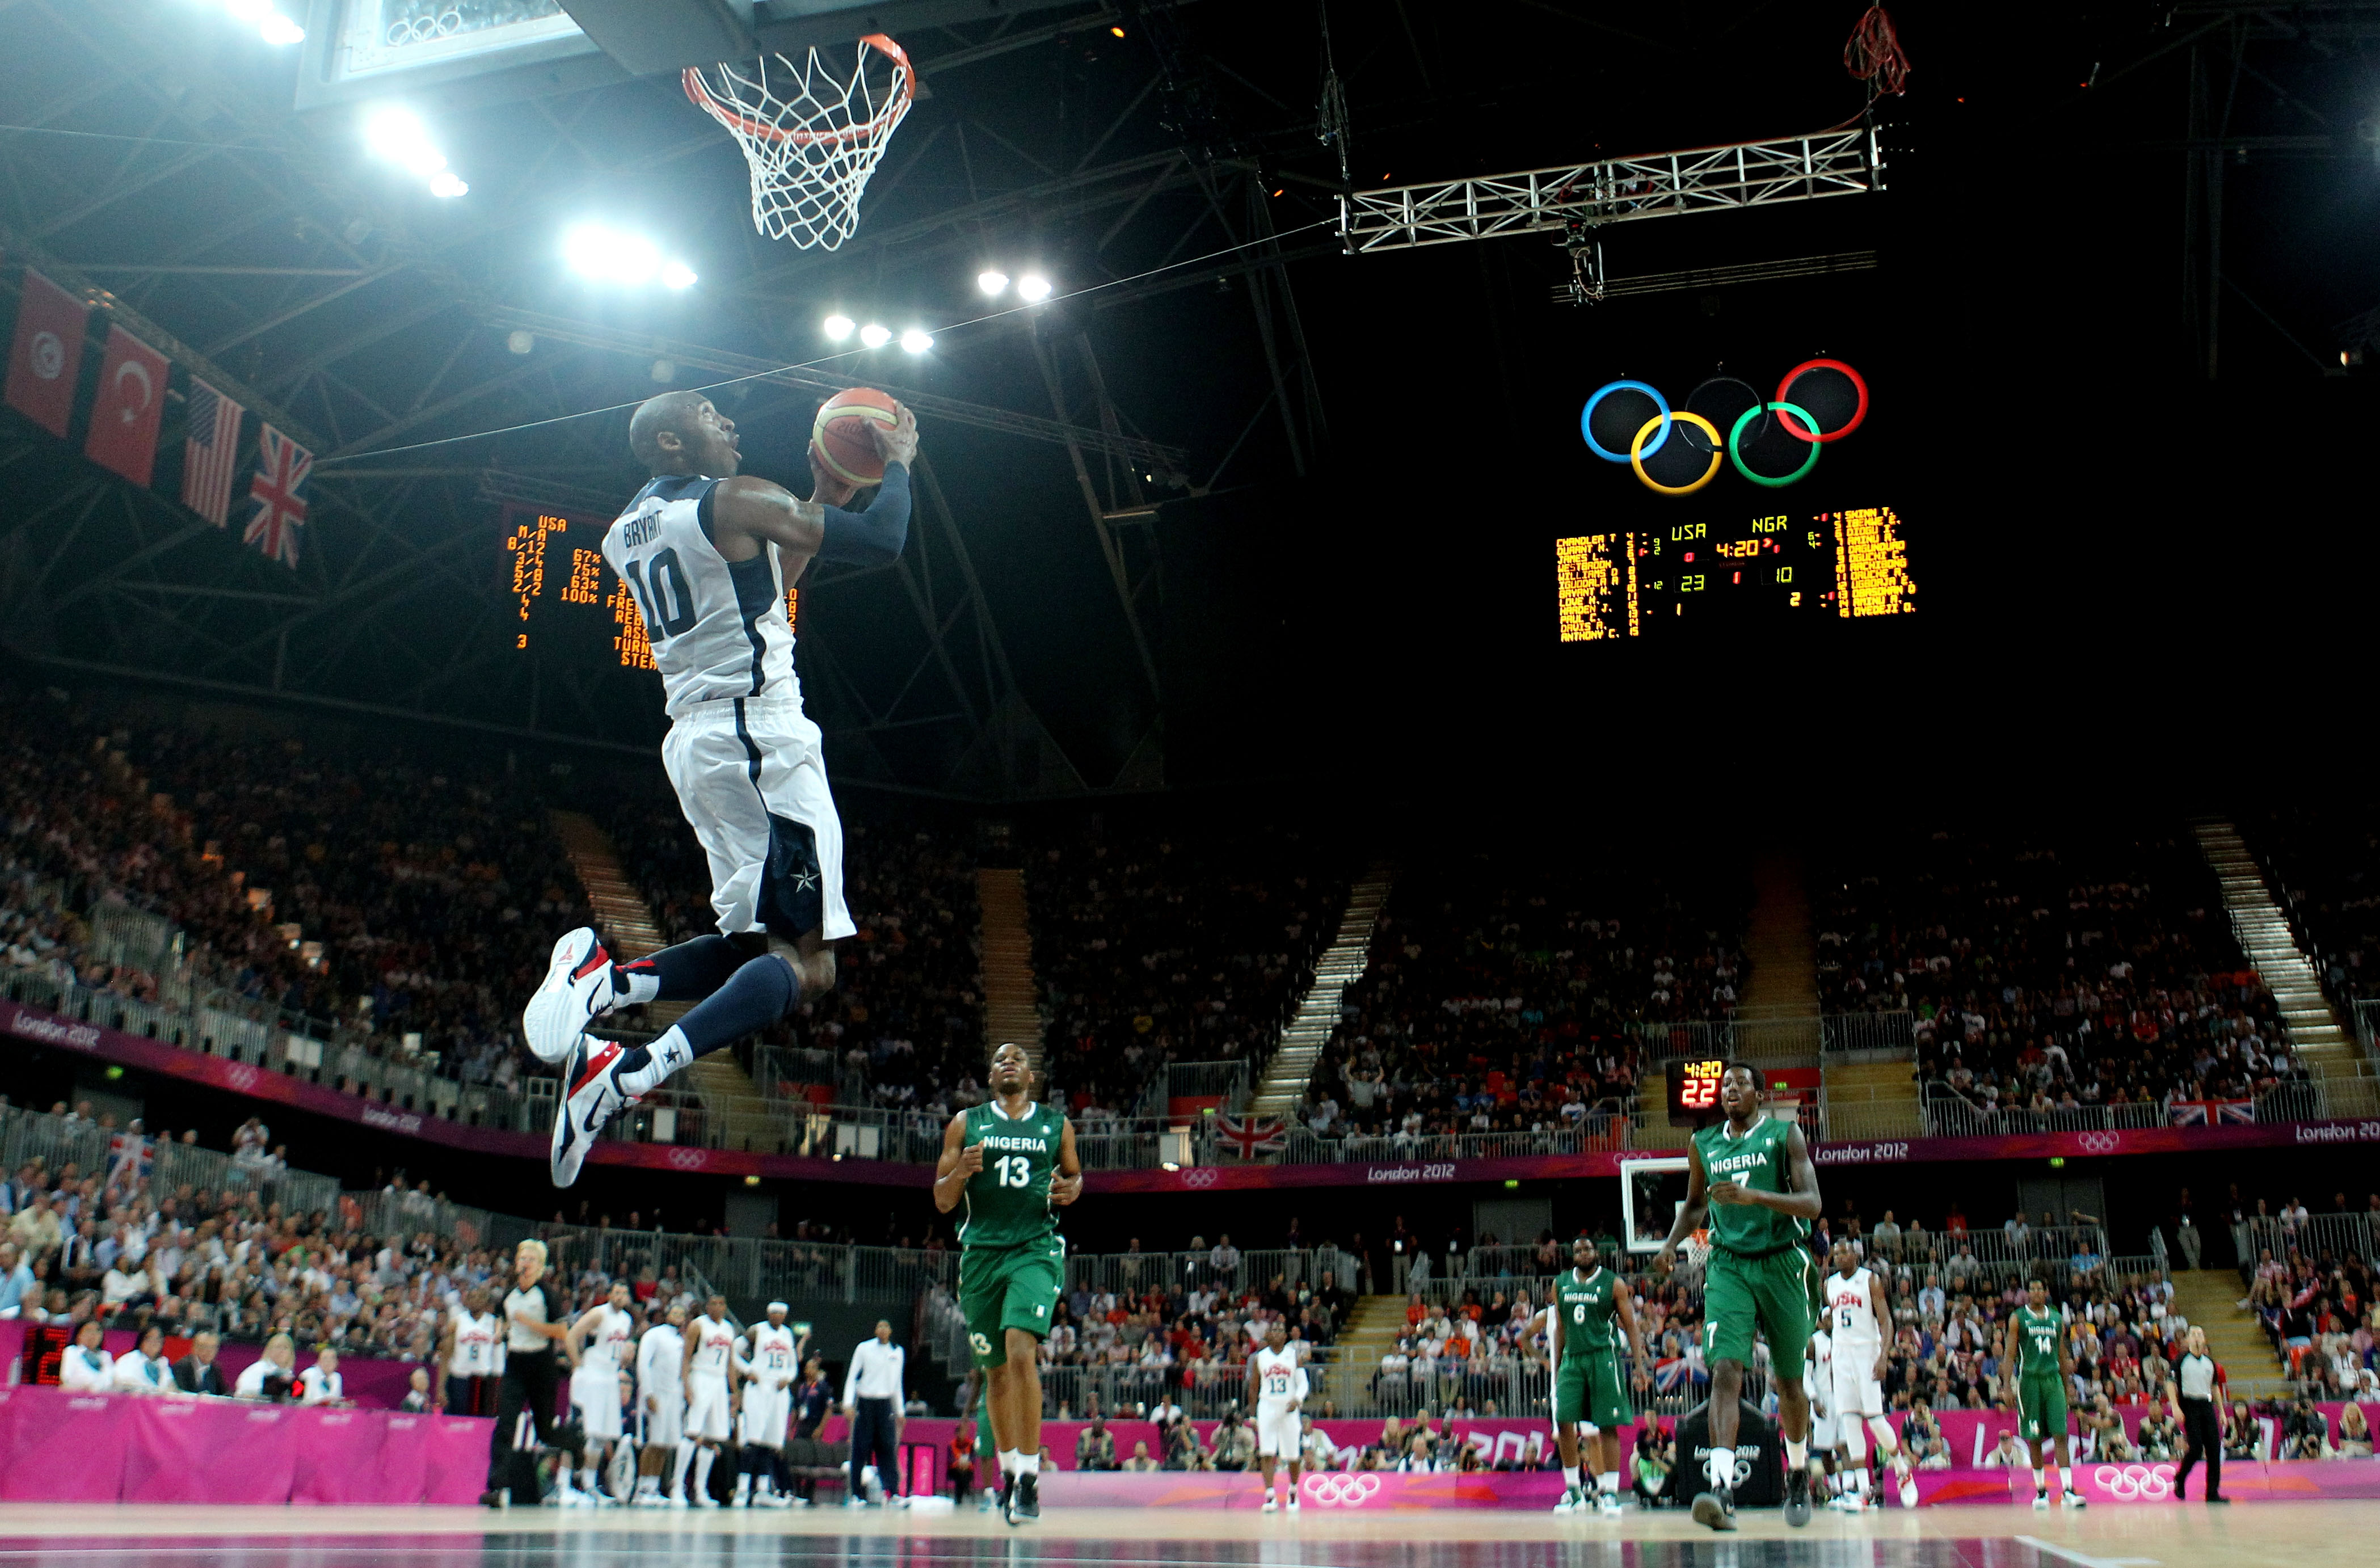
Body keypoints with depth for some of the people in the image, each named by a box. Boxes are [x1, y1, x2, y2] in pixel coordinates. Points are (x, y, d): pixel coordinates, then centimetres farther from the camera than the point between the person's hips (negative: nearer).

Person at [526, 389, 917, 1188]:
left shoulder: (625, 532, 18)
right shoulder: (735, 499, -6)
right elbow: (882, 542, -7)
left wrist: (825, 491, 28)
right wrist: (895, 464, 11)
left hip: (694, 741, 9)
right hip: (762, 735, -9)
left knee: (753, 943, 18)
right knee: (806, 962, -10)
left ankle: (601, 980, -4)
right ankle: (629, 1074, -27)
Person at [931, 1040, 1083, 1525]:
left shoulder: (1056, 1125, 8)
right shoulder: (966, 1124, 8)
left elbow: (1074, 1174, 22)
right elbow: (942, 1201, 6)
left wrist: (1071, 1189, -2)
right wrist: (960, 1173, -15)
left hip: (1036, 1250, -2)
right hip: (981, 1253, 2)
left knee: (1021, 1350, -22)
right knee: (996, 1370, 10)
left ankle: (1029, 1475, -15)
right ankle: (1008, 1470, 30)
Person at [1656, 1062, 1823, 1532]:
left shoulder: (1784, 1134, -2)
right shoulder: (1703, 1145, 9)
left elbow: (1812, 1203, -11)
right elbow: (1695, 1206, 24)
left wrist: (1754, 1196, -26)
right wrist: (1671, 1243, 5)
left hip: (1782, 1264, -1)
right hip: (1728, 1266, 1)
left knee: (1789, 1382, 11)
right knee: (1726, 1371, -18)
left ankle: (1798, 1474, 36)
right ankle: (1721, 1487, -28)